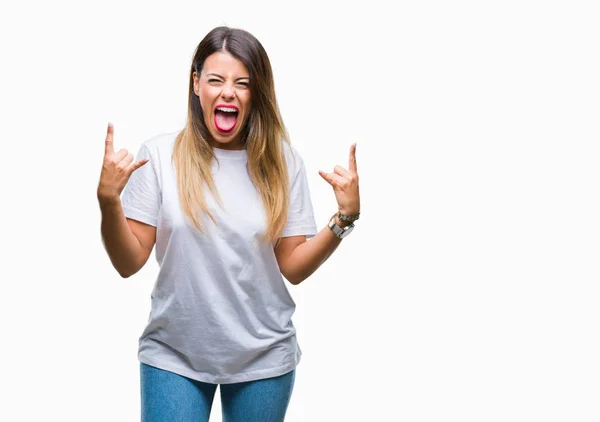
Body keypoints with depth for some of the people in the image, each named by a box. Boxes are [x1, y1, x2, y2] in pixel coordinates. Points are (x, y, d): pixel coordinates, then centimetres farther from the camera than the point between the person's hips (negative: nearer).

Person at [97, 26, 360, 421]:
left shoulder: (282, 161, -3)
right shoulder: (159, 154, -8)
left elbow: (294, 268, -1)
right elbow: (130, 263, -7)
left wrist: (345, 217, -13)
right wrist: (108, 201, -22)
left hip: (264, 357, 2)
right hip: (174, 354, -1)